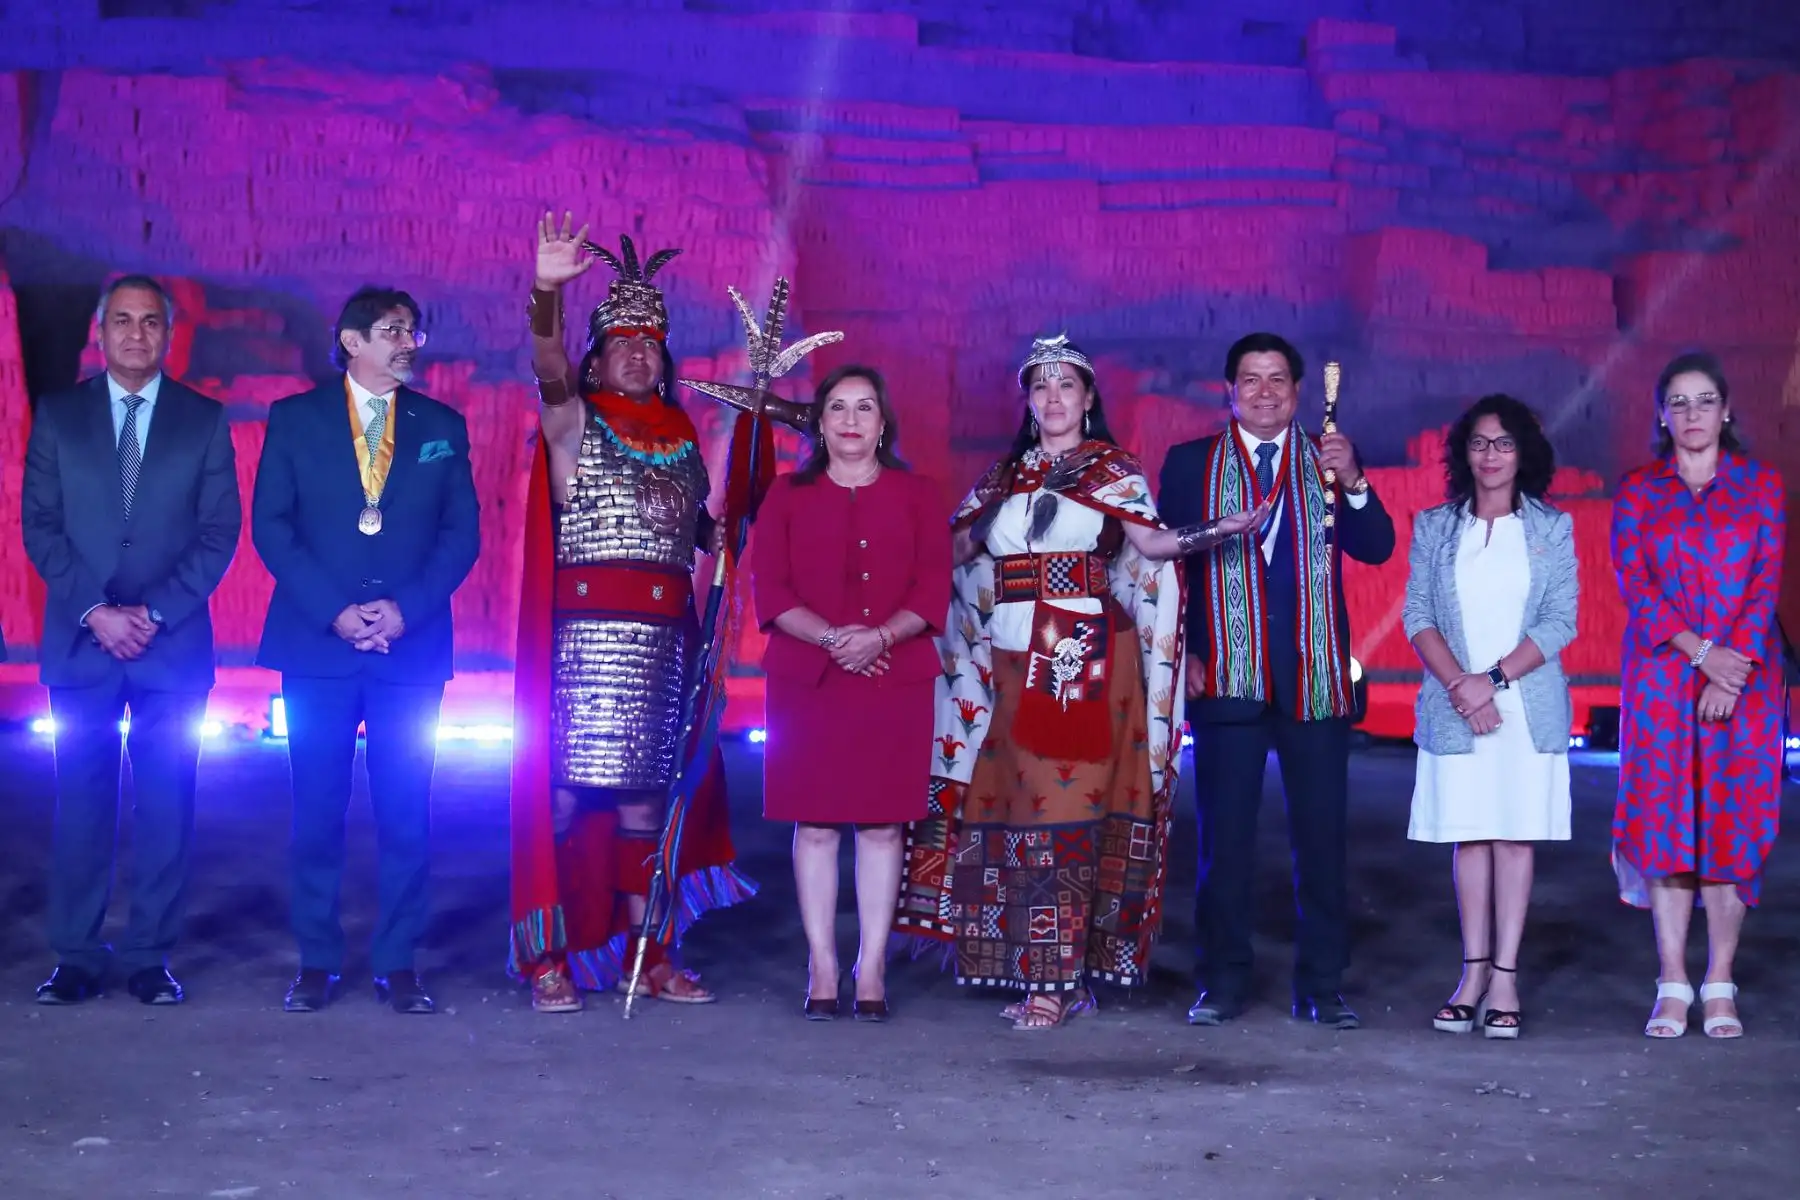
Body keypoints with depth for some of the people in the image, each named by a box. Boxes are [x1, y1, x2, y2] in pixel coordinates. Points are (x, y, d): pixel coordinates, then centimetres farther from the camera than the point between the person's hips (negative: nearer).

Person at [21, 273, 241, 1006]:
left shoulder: (204, 420, 6)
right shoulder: (57, 416, 8)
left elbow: (220, 531, 1)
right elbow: (39, 526, 3)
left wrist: (156, 613, -10)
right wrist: (95, 611, -10)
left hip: (174, 644, 0)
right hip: (80, 642, 1)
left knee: (166, 804, 1)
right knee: (81, 802, 2)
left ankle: (150, 958, 8)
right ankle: (76, 957, 8)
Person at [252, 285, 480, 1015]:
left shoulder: (443, 426, 10)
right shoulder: (295, 419, 6)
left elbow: (462, 532, 5)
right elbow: (271, 525, 0)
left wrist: (406, 608, -9)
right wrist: (333, 611, -10)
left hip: (412, 645, 1)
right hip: (316, 644, -1)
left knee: (406, 812, 0)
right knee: (317, 811, 2)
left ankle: (399, 964, 8)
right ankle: (316, 963, 10)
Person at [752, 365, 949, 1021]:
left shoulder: (916, 494, 10)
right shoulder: (788, 494, 10)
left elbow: (933, 588, 1)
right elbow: (769, 588, 1)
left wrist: (880, 637, -16)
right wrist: (828, 637, -15)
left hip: (895, 680, 0)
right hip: (806, 679, 0)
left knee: (881, 824, 1)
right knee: (815, 824, 0)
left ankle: (872, 970, 7)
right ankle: (822, 970, 6)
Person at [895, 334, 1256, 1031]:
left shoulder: (1111, 472, 5)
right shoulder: (1002, 478, 18)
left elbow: (1151, 541, -8)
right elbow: (955, 550, 17)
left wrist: (1214, 532, -22)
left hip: (1085, 659, -4)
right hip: (1010, 665, 4)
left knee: (1064, 808, -8)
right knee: (1006, 804, 1)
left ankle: (1056, 981, -5)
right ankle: (1042, 970, 9)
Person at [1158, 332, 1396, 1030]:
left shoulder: (1327, 461, 9)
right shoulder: (1191, 464, 8)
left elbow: (1377, 548, -2)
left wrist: (1353, 483, -18)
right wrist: (1184, 653, -5)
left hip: (1316, 676, 1)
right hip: (1226, 677, -1)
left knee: (1321, 834, 2)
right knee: (1224, 836, 3)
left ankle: (1322, 986, 10)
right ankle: (1222, 983, 11)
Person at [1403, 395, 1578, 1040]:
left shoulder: (1553, 528, 5)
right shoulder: (1433, 527, 8)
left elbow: (1561, 621, -2)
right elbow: (1417, 616, 2)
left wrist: (1495, 677, -12)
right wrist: (1460, 684, -11)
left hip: (1528, 705, -1)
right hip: (1453, 706, 1)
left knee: (1515, 835, 0)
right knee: (1469, 835, 3)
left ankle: (1505, 977, 1)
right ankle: (1474, 973, 9)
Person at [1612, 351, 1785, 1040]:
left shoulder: (1761, 487, 8)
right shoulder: (1638, 492, 7)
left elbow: (1766, 583, 0)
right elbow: (1634, 583, -2)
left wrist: (1732, 672, -11)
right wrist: (1700, 652, -14)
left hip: (1744, 675, 0)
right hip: (1661, 675, 0)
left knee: (1733, 823, -2)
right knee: (1665, 821, -3)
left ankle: (1720, 987, 3)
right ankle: (1673, 987, 1)